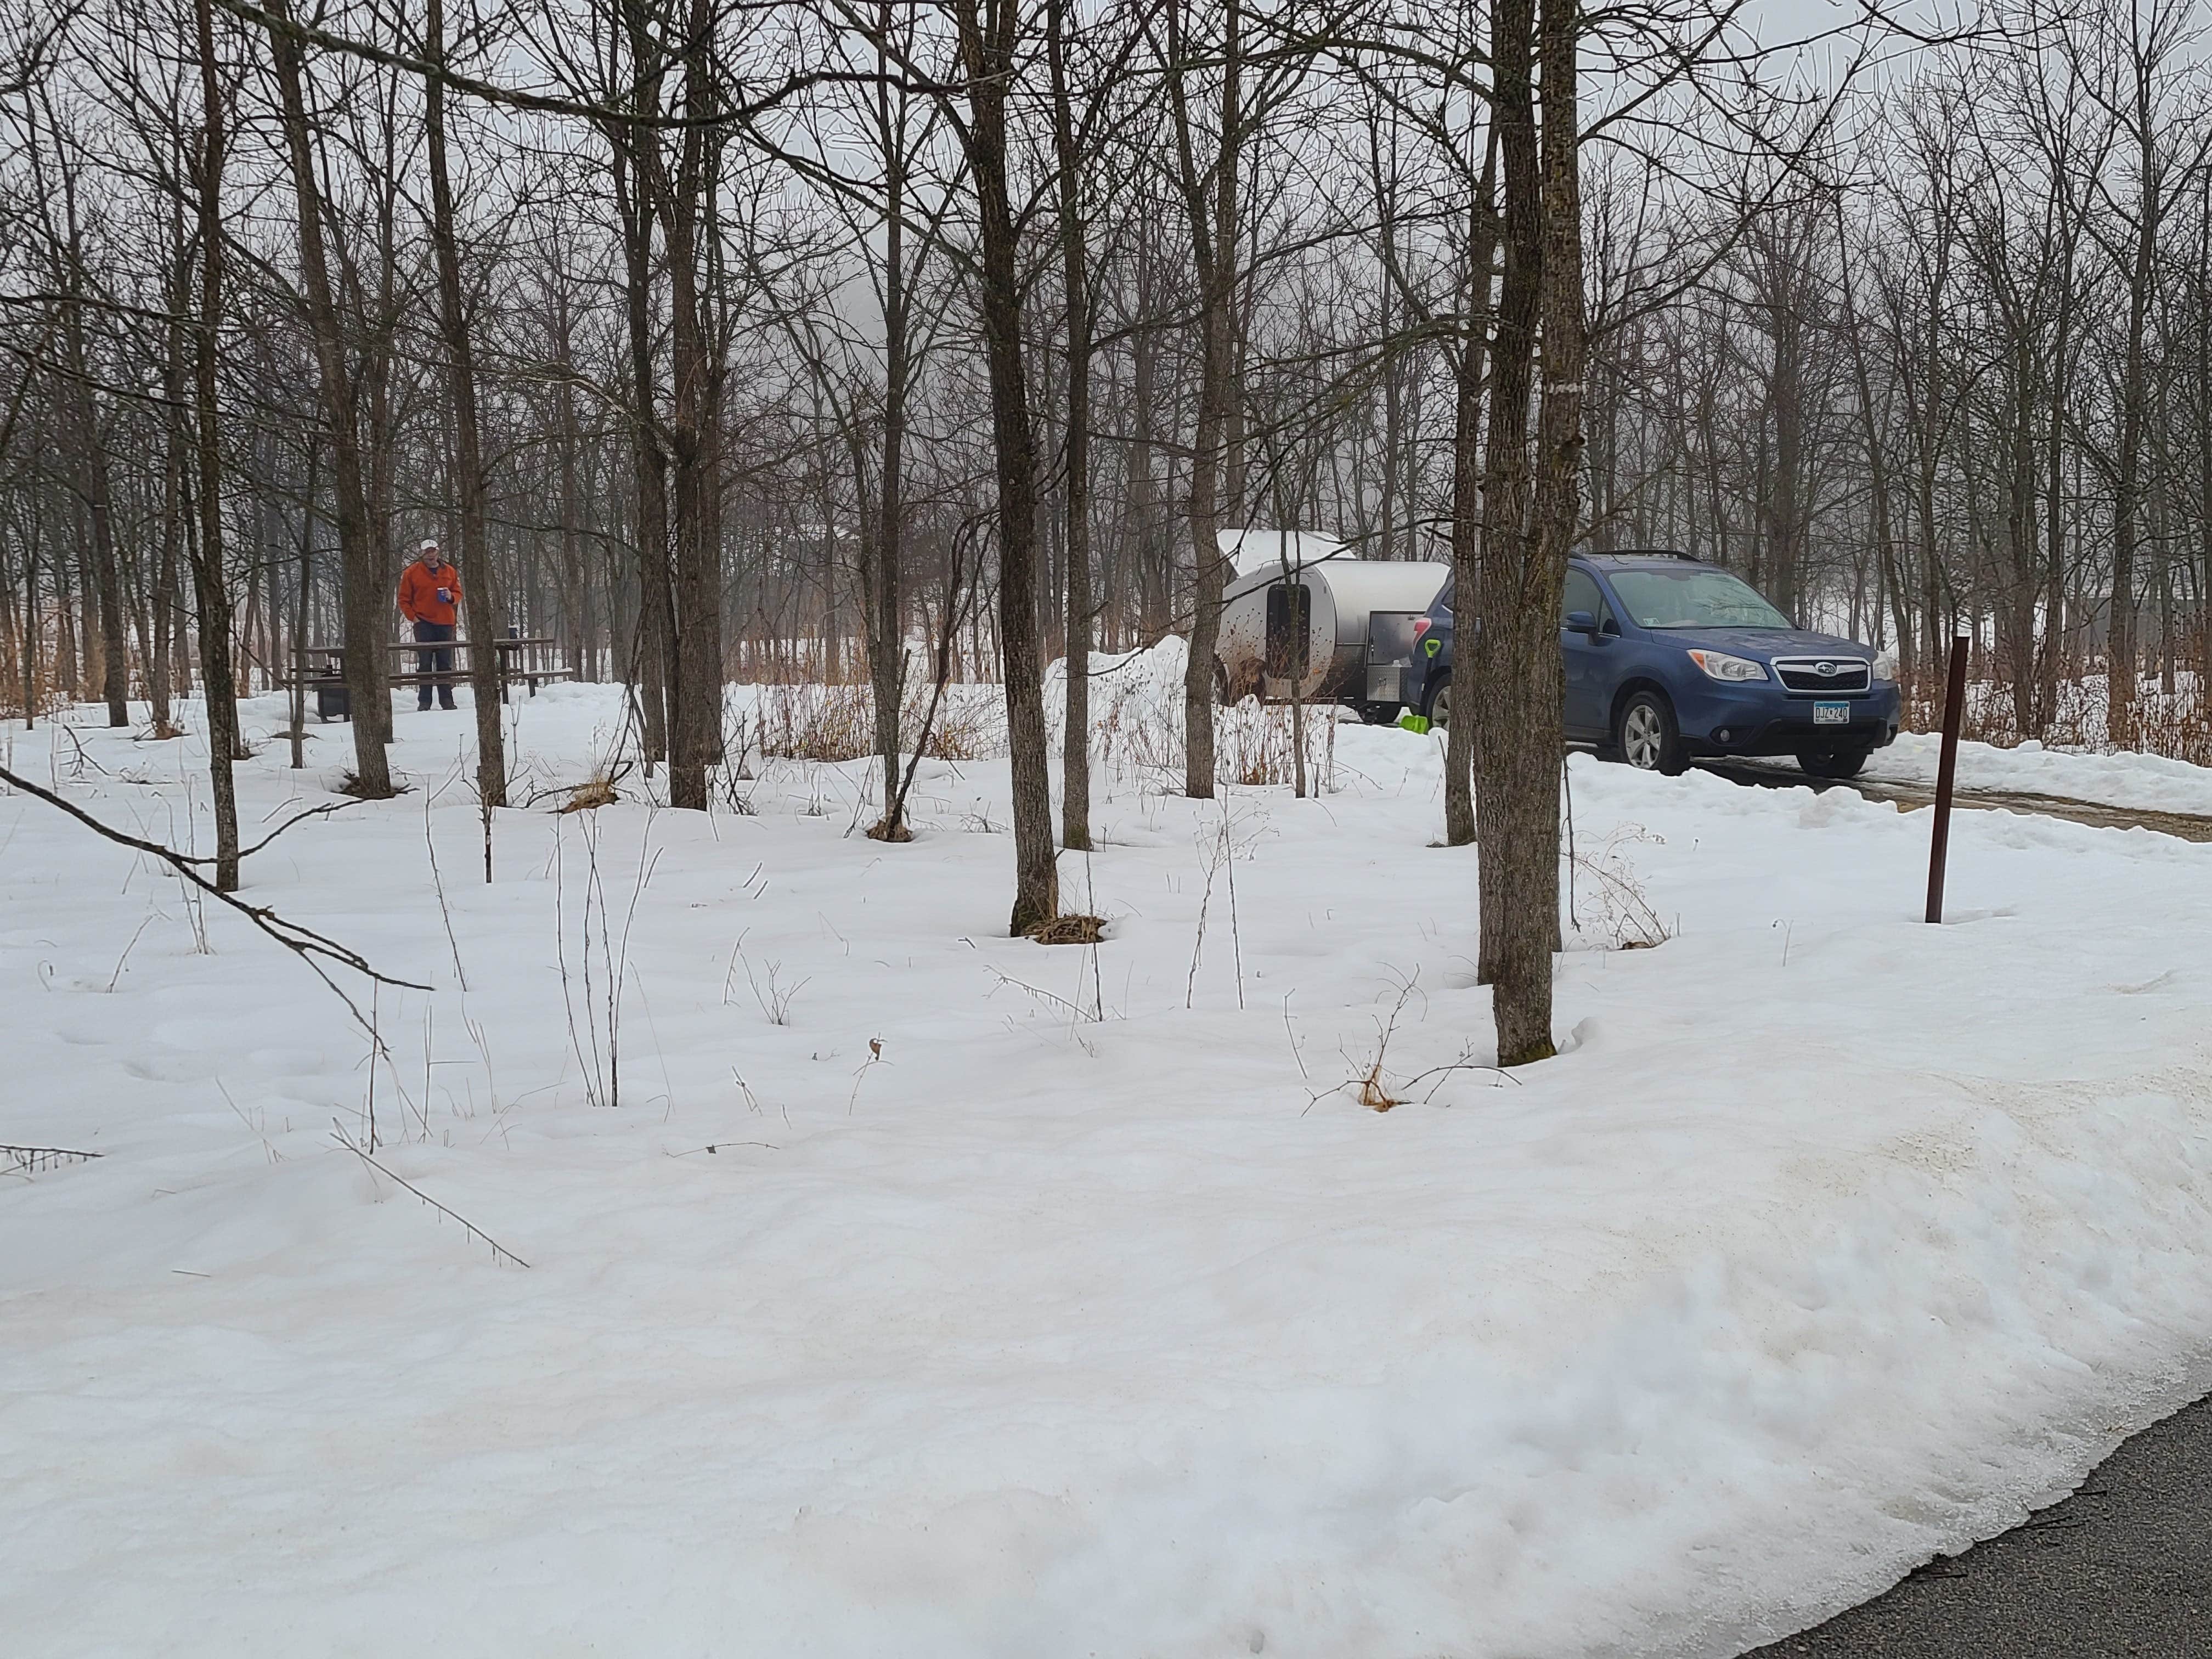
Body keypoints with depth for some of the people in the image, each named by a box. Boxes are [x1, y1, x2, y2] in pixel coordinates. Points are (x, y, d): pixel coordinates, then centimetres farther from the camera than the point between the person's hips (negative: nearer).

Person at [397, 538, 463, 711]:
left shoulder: (450, 572, 9)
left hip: (445, 623, 2)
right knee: (424, 662, -4)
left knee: (445, 663, 5)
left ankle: (447, 701, 9)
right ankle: (424, 702, -3)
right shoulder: (412, 572, 2)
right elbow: (404, 599, 5)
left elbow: (458, 593, 17)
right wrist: (413, 617, -6)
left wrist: (451, 597, -6)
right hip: (423, 623, -2)